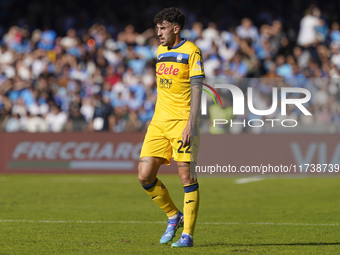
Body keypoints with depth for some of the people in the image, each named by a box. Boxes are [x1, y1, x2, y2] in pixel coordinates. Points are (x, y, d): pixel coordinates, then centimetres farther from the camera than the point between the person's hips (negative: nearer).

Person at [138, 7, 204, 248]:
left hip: (182, 122, -7)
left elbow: (196, 90, -12)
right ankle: (174, 216, 19)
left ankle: (188, 234, 0)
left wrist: (190, 125, -19)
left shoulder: (191, 52, -7)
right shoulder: (161, 51, 15)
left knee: (187, 176, -7)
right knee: (145, 175, -1)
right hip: (159, 122, 7)